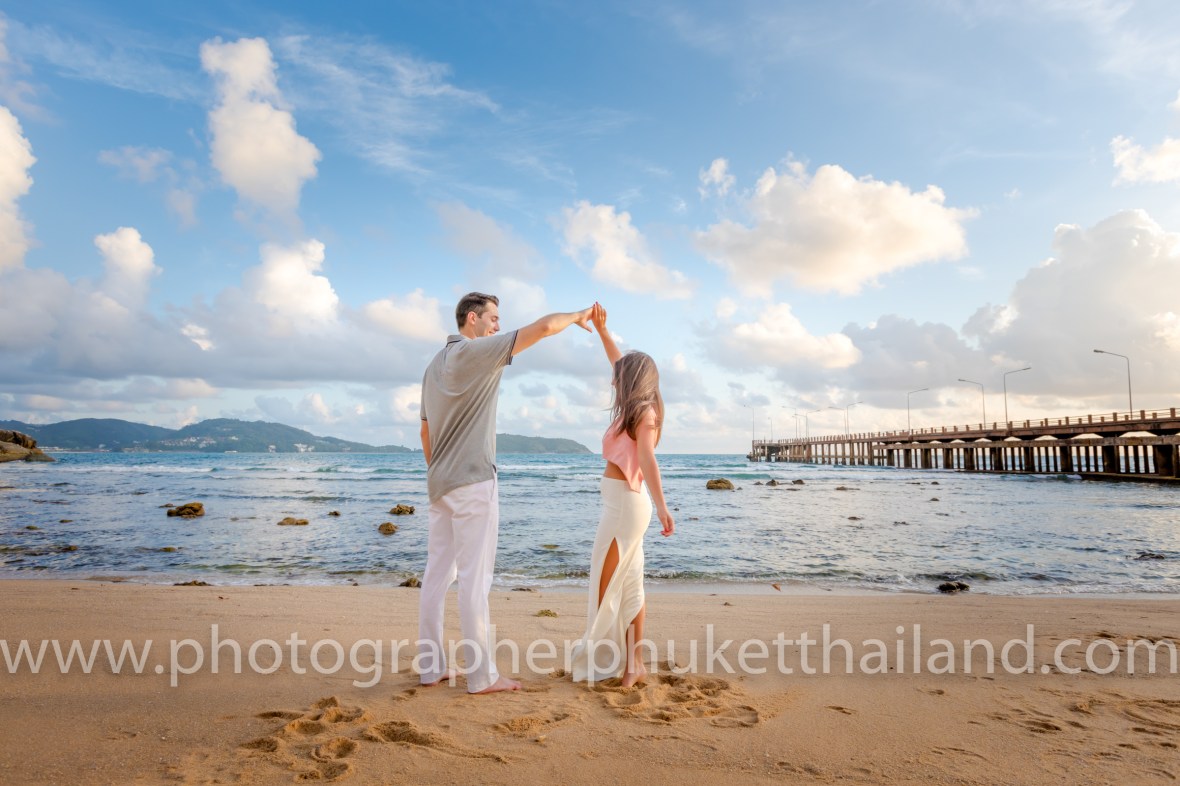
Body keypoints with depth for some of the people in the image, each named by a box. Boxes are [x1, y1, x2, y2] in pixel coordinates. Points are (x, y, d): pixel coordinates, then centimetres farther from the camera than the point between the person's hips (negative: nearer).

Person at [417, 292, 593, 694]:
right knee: (474, 578, -4)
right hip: (472, 483, -9)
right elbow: (542, 327, -13)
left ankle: (431, 665, 17)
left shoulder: (434, 365, 16)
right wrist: (577, 316, 4)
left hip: (440, 484, 9)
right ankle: (482, 675, 3)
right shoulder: (478, 351, -10)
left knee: (438, 573, 10)